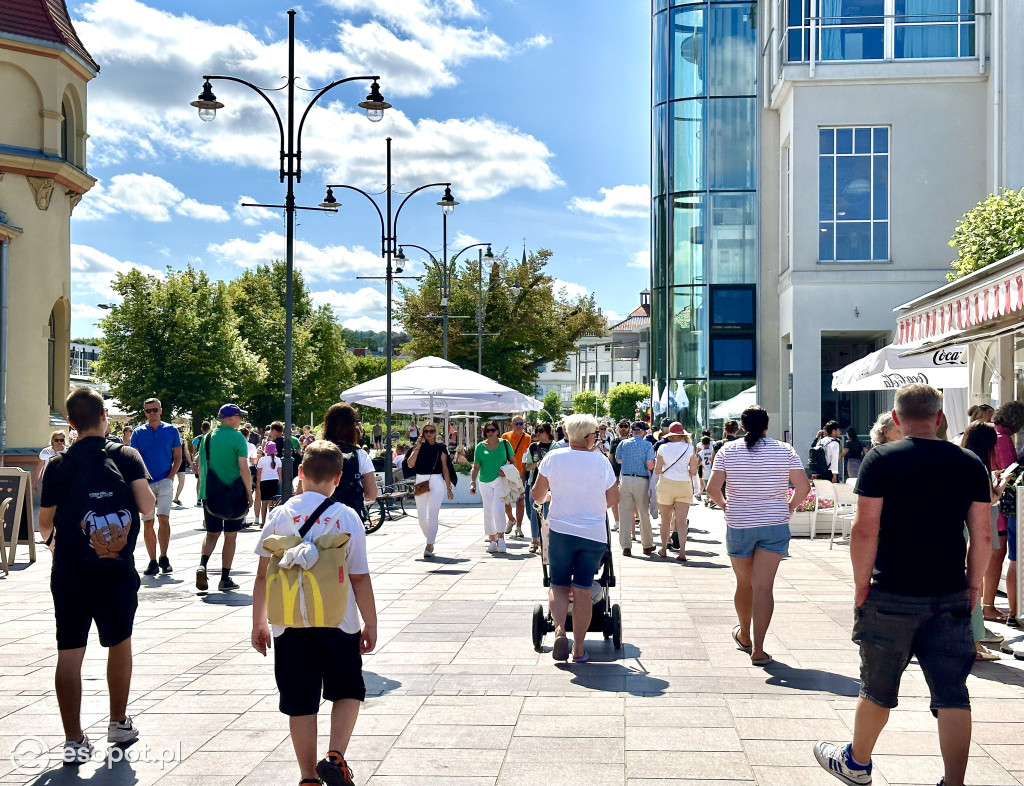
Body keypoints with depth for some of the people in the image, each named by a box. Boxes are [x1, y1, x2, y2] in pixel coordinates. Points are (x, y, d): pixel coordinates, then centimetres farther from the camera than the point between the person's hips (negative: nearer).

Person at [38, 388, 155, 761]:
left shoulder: (58, 464, -1)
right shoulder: (127, 457, -4)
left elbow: (45, 524, 5)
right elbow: (146, 505, -12)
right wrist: (150, 494, 10)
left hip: (70, 572, 0)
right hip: (118, 570, 0)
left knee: (70, 653, 4)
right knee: (119, 643, 18)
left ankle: (74, 741, 4)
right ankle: (119, 724, 30)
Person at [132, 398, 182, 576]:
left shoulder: (171, 431, 6)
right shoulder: (138, 433, 7)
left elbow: (177, 457, 9)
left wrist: (171, 476, -5)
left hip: (164, 481, -1)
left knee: (164, 518, -13)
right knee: (147, 523, 2)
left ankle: (164, 558, 2)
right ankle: (153, 561, 9)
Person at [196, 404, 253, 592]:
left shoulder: (207, 437, 6)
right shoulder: (237, 438, -10)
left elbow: (200, 466, 11)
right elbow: (244, 469, -13)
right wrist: (249, 494, -5)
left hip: (210, 492, 4)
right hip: (234, 492, -4)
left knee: (211, 533, 13)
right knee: (230, 536, 6)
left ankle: (202, 565, -12)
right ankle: (225, 579, 9)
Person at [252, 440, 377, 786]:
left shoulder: (280, 515, -3)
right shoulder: (347, 518, -8)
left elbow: (263, 575, 0)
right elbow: (360, 578, -6)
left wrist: (259, 622, 11)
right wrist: (370, 624, 5)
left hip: (290, 625, 1)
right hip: (338, 624, -1)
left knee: (301, 704, 10)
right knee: (348, 692, 17)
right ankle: (335, 757, -1)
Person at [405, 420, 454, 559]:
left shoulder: (440, 448, 3)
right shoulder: (418, 447, 8)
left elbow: (445, 468, 4)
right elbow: (410, 464, -7)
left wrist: (449, 488, 3)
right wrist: (417, 447, -11)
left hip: (436, 481, -3)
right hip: (420, 482, 3)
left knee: (432, 514, -12)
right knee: (421, 516, 8)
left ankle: (429, 547, -14)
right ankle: (430, 540, 29)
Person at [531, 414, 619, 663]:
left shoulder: (553, 458, -3)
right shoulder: (601, 461, -3)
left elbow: (538, 495, 2)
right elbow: (613, 499, 5)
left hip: (560, 530, 0)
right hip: (594, 534, 0)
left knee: (559, 586, 13)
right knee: (582, 589, 6)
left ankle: (559, 630, -11)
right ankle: (578, 649, 7)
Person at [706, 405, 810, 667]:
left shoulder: (728, 451, -2)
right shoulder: (784, 450, -2)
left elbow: (712, 488, -7)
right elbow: (803, 486, -5)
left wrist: (724, 506, 10)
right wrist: (790, 506, 11)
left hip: (739, 525, 1)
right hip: (775, 526, -1)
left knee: (744, 583, 17)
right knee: (764, 586, -4)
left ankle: (745, 635, 36)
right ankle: (757, 649, -10)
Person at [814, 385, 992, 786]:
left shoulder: (881, 460, -9)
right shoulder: (970, 464, 1)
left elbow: (865, 529, -13)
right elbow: (982, 535, 2)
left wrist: (861, 584, -4)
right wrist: (973, 584, 12)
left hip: (892, 596, -2)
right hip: (951, 598, 2)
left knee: (878, 687, 14)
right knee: (951, 692, 5)